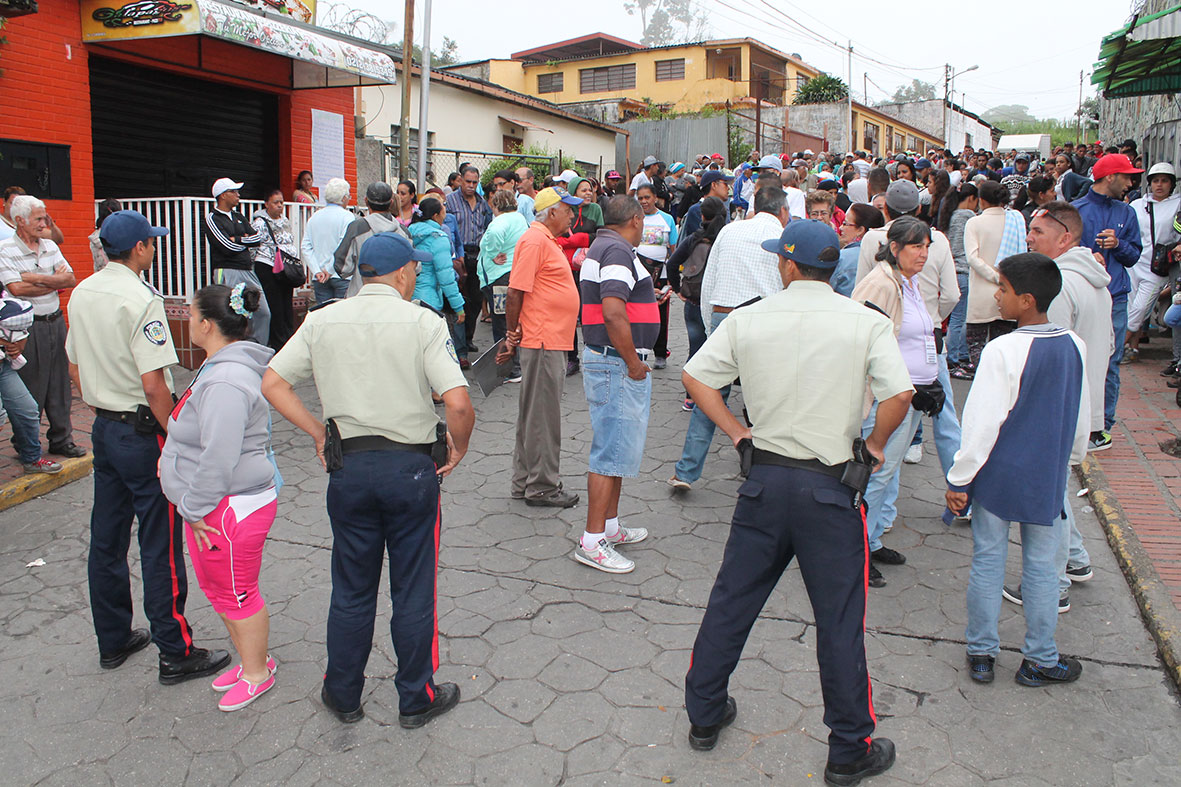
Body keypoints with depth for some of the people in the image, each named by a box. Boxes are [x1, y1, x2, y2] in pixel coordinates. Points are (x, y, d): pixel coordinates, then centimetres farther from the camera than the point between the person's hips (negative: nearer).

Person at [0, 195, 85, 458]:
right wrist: (54, 282, -9)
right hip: (28, 327, -5)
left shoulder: (50, 246, 9)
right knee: (30, 389, 2)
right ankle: (28, 445, 15)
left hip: (55, 322, 6)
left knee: (59, 384, 11)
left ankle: (61, 439, 23)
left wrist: (36, 278, -11)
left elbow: (71, 279, 2)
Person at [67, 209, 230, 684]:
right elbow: (153, 385, -23)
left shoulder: (81, 293, 7)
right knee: (160, 546, -1)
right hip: (143, 432, -9)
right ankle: (176, 654, 9)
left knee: (106, 538, 16)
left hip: (103, 428, 9)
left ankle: (113, 640, 31)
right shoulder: (141, 300, -19)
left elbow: (75, 369, 15)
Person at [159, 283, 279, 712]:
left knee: (237, 594, 7)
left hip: (232, 508, -11)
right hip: (215, 506, 11)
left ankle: (257, 673, 27)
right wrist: (173, 454, 18)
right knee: (216, 586, 22)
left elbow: (219, 458, -29)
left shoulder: (225, 382, -28)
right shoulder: (222, 367, 8)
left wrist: (196, 509, -20)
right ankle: (250, 659, 39)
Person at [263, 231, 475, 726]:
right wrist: (458, 448, -1)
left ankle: (343, 696, 32)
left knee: (351, 590, 17)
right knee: (413, 591, 11)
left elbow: (272, 383, 2)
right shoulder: (423, 323, -10)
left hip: (348, 467, 3)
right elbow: (458, 404, -18)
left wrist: (319, 434, 8)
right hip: (411, 468, -3)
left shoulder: (322, 321, 2)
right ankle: (416, 699, 25)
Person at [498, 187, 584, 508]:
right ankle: (541, 487, 7)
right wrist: (513, 335, -12)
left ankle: (525, 483, 25)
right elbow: (515, 293, -19)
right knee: (542, 416, -2)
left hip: (551, 341, 10)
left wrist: (516, 337, 19)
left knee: (534, 414, 15)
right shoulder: (534, 241, -14)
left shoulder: (546, 240, 17)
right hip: (543, 343, -10)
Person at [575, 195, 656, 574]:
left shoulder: (603, 246, 17)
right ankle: (592, 542, 1)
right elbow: (613, 313, -27)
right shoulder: (617, 250, -16)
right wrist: (634, 363, -19)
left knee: (618, 446, 18)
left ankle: (610, 527, 29)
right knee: (612, 451, -6)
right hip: (617, 365, -11)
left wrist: (648, 298, 26)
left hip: (616, 363, 11)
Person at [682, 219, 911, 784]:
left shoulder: (746, 320, -1)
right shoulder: (865, 322, -6)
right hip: (830, 487, -2)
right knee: (840, 620, 9)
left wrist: (735, 430, 8)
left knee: (731, 600, 16)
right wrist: (874, 444, 1)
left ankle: (704, 715, 31)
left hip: (764, 478, 2)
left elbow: (695, 376, 1)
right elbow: (900, 393, -15)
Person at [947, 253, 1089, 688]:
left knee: (987, 562, 9)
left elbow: (981, 424, -17)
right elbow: (1081, 417, 11)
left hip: (997, 477, -4)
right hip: (1047, 480, 4)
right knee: (1041, 568, 13)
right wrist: (1070, 459, 27)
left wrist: (959, 480, -8)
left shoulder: (1002, 351, -19)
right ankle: (1040, 660, 25)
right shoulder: (1074, 346, -2)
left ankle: (981, 654, 20)